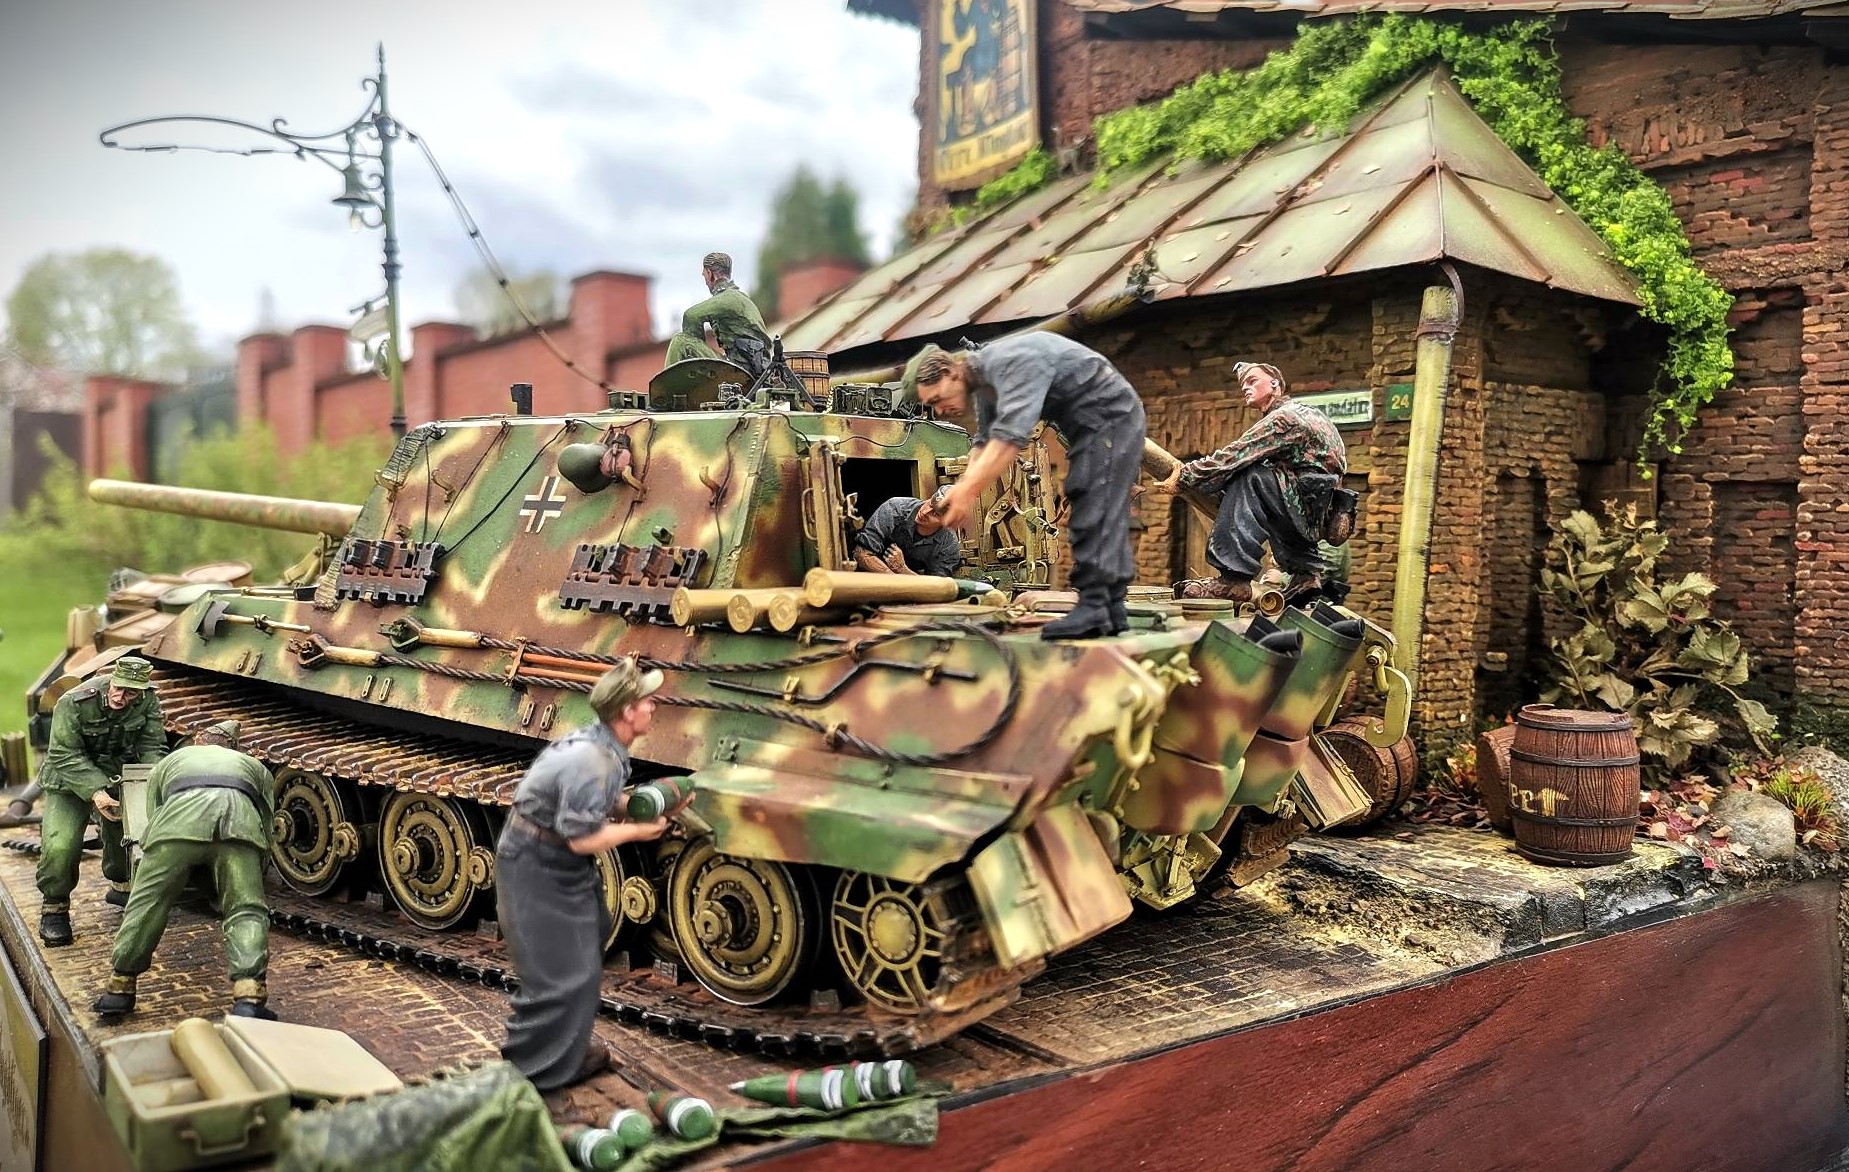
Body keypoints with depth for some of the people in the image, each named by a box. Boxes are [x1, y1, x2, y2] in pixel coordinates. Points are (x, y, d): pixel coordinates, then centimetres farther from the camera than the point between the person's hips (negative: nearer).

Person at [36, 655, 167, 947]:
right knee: (60, 844, -17)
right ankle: (54, 908, 4)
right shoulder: (73, 704, -26)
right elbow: (65, 756, -24)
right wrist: (95, 791, -35)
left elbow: (151, 747, -11)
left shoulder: (148, 702, -15)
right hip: (70, 782, -4)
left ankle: (122, 887, 36)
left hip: (119, 779, 4)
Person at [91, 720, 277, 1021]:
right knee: (246, 910, 2)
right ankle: (249, 998, -12)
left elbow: (154, 818, 39)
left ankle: (119, 989, 21)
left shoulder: (170, 761, 43)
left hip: (180, 818, 0)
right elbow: (267, 825, 37)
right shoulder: (256, 766, 42)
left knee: (146, 903, 13)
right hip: (240, 820, 0)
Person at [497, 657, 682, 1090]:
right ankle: (528, 1071, 10)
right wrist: (637, 830, -16)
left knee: (579, 966, 18)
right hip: (535, 869, -10)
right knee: (558, 974, -4)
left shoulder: (601, 744, 0)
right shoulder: (593, 762, -29)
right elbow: (581, 838, -28)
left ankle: (566, 1050, 31)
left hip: (559, 864, 10)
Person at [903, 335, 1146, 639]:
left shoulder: (1009, 363, -28)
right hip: (1089, 423, 10)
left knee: (1095, 513, -16)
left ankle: (1094, 610, -20)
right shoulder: (984, 383, 5)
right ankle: (1110, 611, 10)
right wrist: (961, 490, -8)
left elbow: (1011, 435, -38)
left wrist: (968, 491, -40)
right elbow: (986, 443, 9)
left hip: (1110, 414, -10)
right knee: (1100, 515, 8)